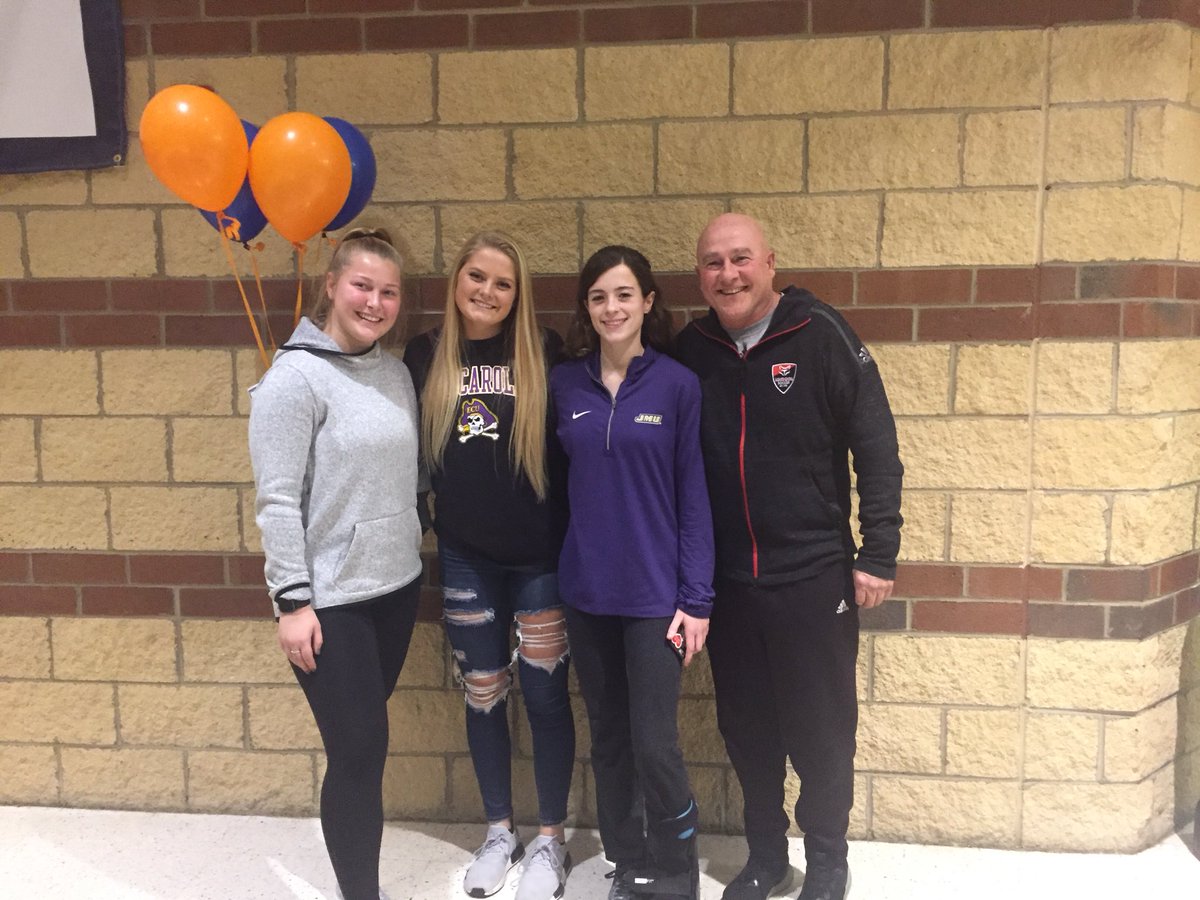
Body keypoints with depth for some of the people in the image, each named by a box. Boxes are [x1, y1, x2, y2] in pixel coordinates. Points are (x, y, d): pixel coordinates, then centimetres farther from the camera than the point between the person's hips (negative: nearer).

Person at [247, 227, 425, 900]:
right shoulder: (297, 375, -13)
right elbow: (277, 499, -15)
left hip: (397, 584, 6)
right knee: (360, 749, 0)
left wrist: (415, 541, 13)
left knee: (363, 741, 18)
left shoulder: (396, 372, 6)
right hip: (330, 598, -6)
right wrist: (293, 600, -16)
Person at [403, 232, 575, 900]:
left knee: (545, 696, 7)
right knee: (484, 698, 14)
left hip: (541, 555, -2)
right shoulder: (426, 356, 1)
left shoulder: (544, 353, -6)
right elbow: (408, 448, 9)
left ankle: (552, 841, 26)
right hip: (466, 558, 2)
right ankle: (500, 832, 33)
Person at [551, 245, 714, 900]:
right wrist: (553, 567, 3)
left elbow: (693, 497, -5)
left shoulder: (677, 385, -6)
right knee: (606, 739, 14)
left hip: (654, 593, -3)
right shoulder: (564, 384, 2)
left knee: (654, 743, -1)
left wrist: (696, 599, -8)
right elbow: (556, 483, 8)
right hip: (585, 592, 3)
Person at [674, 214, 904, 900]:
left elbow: (877, 448, -8)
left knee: (822, 732, 9)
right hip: (727, 584, 3)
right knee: (746, 730, 15)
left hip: (815, 579, -3)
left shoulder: (820, 335, -8)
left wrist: (878, 555, -10)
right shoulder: (691, 351, 2)